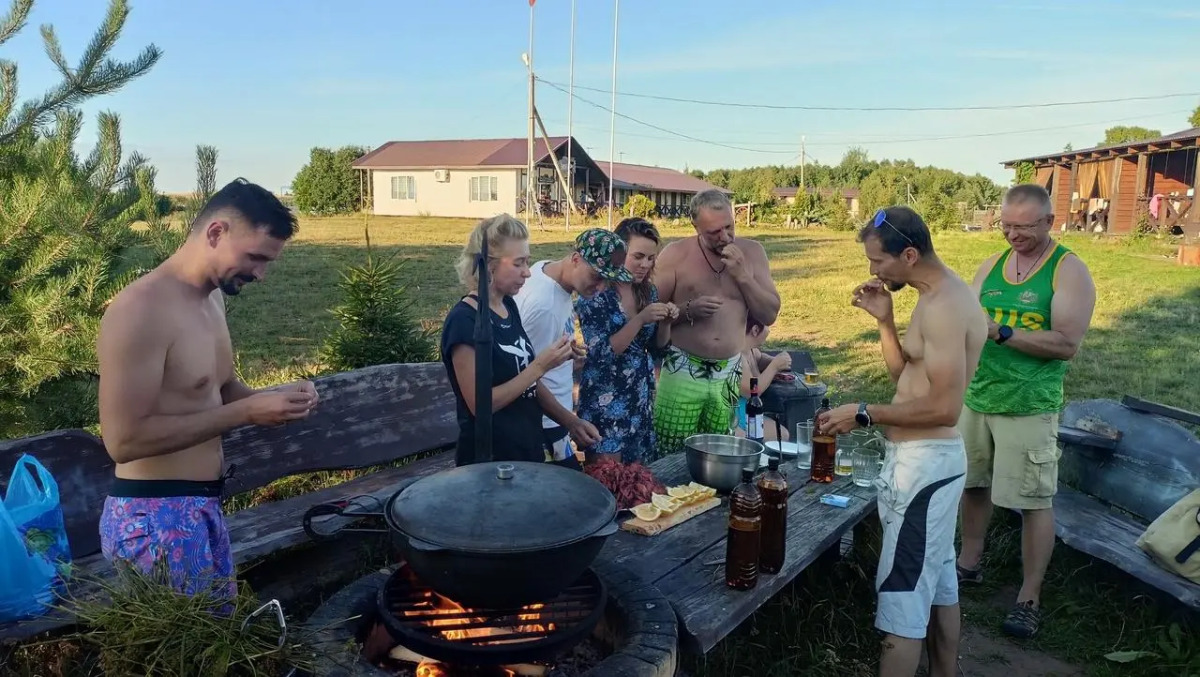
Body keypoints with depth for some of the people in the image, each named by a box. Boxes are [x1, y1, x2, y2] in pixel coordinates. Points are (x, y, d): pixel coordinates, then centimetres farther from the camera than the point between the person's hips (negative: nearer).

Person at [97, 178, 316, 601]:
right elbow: (124, 439, -24)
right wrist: (246, 413, -23)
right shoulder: (141, 310, -21)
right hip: (155, 517, -9)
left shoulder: (212, 298, 8)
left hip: (204, 508, 9)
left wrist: (272, 398, 0)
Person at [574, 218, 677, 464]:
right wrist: (640, 319, -26)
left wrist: (665, 322, -9)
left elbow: (657, 349, 11)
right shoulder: (594, 294, -13)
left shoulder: (648, 291, 4)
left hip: (641, 400, 6)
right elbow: (601, 353, -20)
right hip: (606, 403, -6)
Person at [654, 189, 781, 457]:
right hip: (682, 373, -2)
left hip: (729, 376, 3)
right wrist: (688, 310, -19)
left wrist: (742, 275, -11)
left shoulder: (752, 252, 4)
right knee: (668, 458, -3)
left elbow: (770, 314, 1)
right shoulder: (676, 254, -5)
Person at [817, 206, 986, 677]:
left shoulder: (943, 307, -20)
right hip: (931, 458, 11)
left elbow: (944, 407, -25)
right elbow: (908, 378, 15)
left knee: (902, 597, -4)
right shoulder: (941, 297, 11)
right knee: (937, 584, 21)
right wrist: (884, 320, 3)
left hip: (924, 461, -11)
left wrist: (864, 414, -19)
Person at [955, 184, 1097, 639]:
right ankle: (968, 565, 35)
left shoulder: (1070, 271, -9)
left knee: (1034, 501, 2)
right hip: (977, 396, 6)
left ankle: (1029, 599, 14)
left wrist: (1001, 332, -24)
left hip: (1029, 406, -5)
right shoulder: (990, 267, 7)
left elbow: (1067, 344, -17)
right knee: (973, 484, 16)